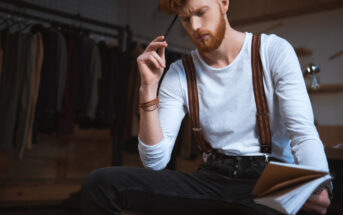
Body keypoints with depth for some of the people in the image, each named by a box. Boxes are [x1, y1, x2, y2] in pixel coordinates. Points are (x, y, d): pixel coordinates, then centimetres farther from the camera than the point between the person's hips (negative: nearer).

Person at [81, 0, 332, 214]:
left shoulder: (274, 51, -2)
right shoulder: (179, 74, 3)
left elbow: (303, 132, -10)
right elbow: (155, 161, -4)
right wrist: (149, 87, -13)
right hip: (213, 179, 3)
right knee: (101, 183, -16)